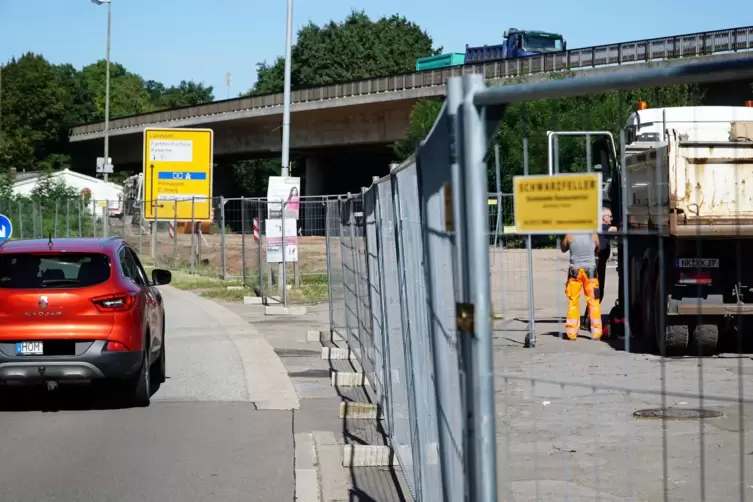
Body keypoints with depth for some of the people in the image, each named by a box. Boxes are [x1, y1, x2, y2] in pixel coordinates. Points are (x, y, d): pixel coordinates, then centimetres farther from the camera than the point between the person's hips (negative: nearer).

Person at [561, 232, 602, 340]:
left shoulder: (570, 235, -6)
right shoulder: (593, 235, -4)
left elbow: (563, 249, 10)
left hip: (575, 270, 0)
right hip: (590, 269, 0)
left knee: (573, 301, 8)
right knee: (593, 301, 6)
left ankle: (572, 332, 8)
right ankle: (596, 332, 4)